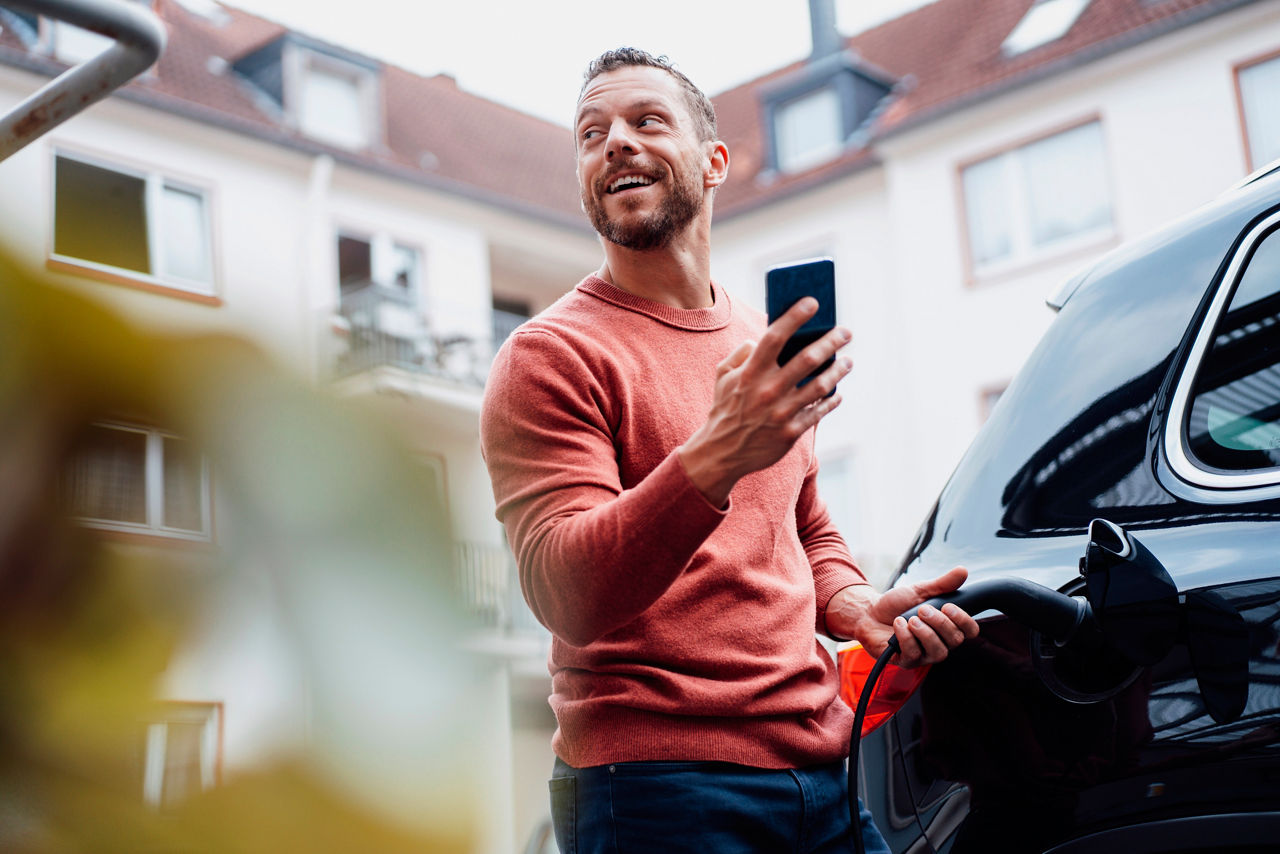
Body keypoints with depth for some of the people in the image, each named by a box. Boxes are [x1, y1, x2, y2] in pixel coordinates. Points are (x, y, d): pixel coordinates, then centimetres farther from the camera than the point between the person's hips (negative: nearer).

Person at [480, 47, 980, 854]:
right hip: (654, 786, -6)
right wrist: (711, 462, -33)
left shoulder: (766, 350, 14)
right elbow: (563, 591, -19)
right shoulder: (552, 355, -7)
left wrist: (858, 605, 4)